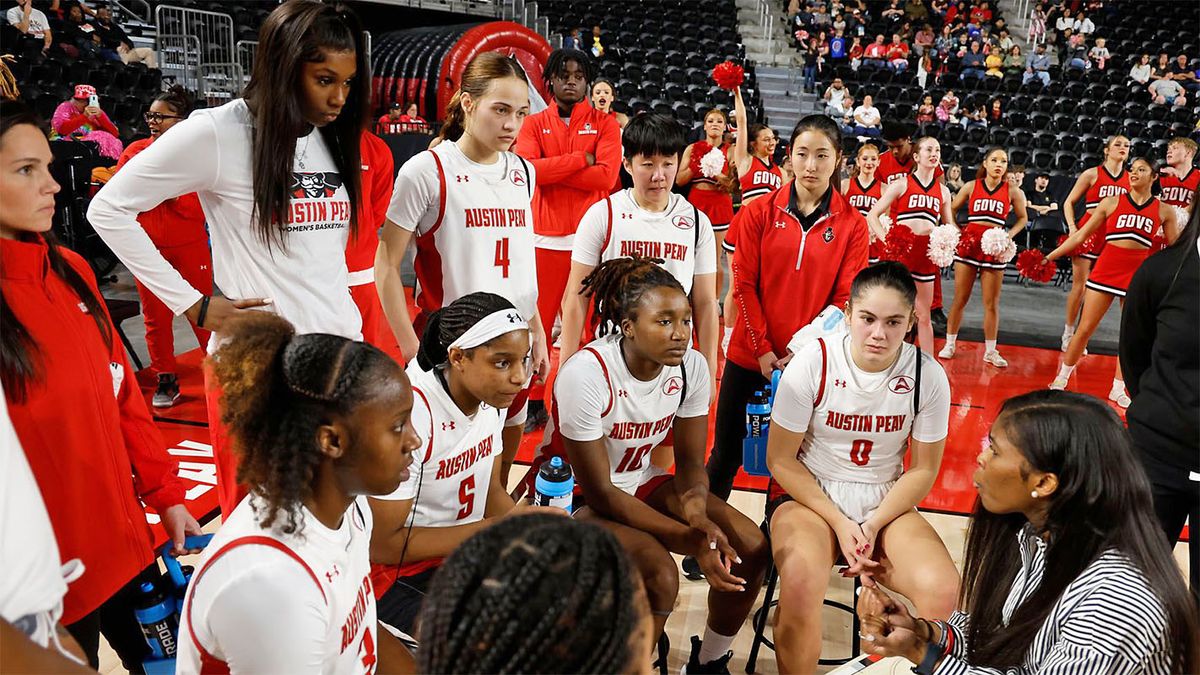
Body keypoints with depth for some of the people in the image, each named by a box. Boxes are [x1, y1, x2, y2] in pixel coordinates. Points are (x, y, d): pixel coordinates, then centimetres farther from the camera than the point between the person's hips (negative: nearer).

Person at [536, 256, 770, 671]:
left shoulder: (691, 366, -13)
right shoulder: (586, 373, -29)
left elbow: (690, 461, -4)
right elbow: (599, 493, -24)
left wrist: (697, 511, -27)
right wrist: (690, 538, -27)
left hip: (640, 481, 6)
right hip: (576, 497, -6)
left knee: (751, 546, -9)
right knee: (659, 575, -30)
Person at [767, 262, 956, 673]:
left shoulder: (929, 377, -8)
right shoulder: (813, 364, -13)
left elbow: (923, 470, 2)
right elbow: (781, 460, -7)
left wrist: (873, 527, -11)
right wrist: (840, 523, -13)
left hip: (886, 502, 2)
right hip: (806, 495, -2)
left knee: (943, 592, -24)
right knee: (801, 580, -33)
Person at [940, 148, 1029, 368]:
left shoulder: (1012, 191, 3)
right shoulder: (971, 186, 3)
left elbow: (1022, 218, 12)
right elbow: (951, 209, 12)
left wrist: (1009, 235, -3)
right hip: (968, 243, 0)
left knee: (992, 303, 3)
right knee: (960, 299, 4)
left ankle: (990, 351, 12)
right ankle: (949, 344, 16)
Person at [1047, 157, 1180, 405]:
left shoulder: (1164, 211, 5)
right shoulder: (1112, 202, 3)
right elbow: (1081, 234, 6)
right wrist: (1050, 256, 3)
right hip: (1106, 269, -1)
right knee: (1084, 329, 1)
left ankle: (1118, 390, 18)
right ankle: (1062, 378, 15)